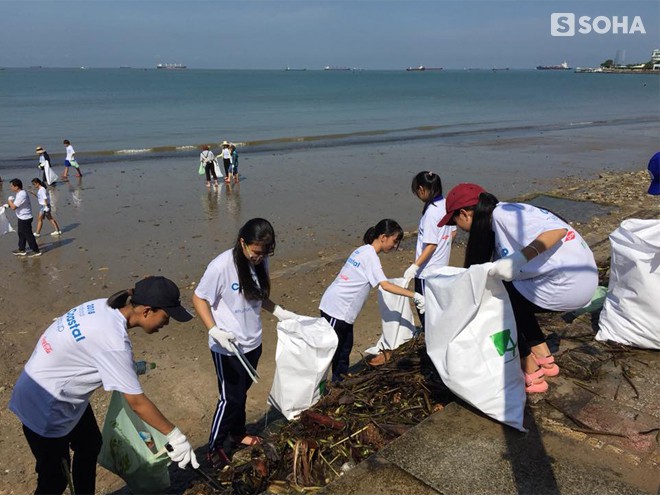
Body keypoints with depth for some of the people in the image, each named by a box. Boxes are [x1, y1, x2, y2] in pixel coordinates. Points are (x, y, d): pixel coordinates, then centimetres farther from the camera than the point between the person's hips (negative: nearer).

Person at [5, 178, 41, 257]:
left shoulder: (21, 195, -26)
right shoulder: (20, 193, 8)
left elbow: (13, 207, -26)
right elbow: (16, 204, 18)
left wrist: (9, 200, -9)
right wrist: (8, 204, 4)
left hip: (25, 219, -10)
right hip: (22, 218, 10)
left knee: (28, 235, 0)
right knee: (21, 233, 20)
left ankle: (36, 251, 9)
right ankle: (21, 250, 32)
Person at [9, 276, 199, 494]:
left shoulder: (105, 306, -10)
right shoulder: (114, 341, -33)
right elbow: (137, 402, -26)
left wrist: (129, 367, 4)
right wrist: (175, 435, -18)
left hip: (64, 392, 9)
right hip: (44, 405, -9)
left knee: (90, 445, 23)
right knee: (54, 477, 5)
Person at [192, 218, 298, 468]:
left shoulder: (261, 262, -6)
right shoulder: (221, 266, -24)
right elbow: (199, 299, -15)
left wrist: (279, 311, -1)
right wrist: (214, 330, -25)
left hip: (252, 343, 6)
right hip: (227, 347, -6)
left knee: (242, 392, 23)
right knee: (230, 398, 4)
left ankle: (237, 433, 45)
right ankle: (214, 448, 25)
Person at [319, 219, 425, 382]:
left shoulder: (364, 250, 11)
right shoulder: (370, 255, -17)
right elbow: (385, 285, -25)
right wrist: (414, 295, -24)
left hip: (342, 308, 9)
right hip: (336, 308, -9)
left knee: (346, 345, 15)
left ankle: (341, 378, 25)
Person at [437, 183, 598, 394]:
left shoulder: (502, 214, -16)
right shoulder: (496, 226, 13)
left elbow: (558, 230, -26)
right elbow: (495, 272, 15)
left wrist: (519, 259, -36)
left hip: (568, 282, -10)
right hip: (578, 280, 10)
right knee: (513, 299, 22)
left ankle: (531, 376, 8)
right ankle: (544, 360, 27)